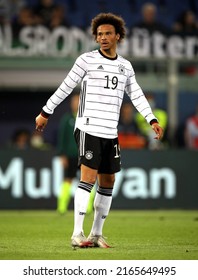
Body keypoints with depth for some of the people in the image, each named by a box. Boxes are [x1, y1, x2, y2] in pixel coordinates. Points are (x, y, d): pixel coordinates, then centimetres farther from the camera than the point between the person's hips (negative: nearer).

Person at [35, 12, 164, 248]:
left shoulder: (125, 66, 12)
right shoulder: (87, 60, -2)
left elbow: (136, 96, 14)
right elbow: (65, 87, 2)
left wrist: (152, 120, 4)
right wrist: (45, 112, 4)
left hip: (110, 132, 6)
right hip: (88, 129, -6)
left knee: (108, 182, 6)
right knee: (88, 177, -15)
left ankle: (96, 234, 15)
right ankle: (77, 234, -15)